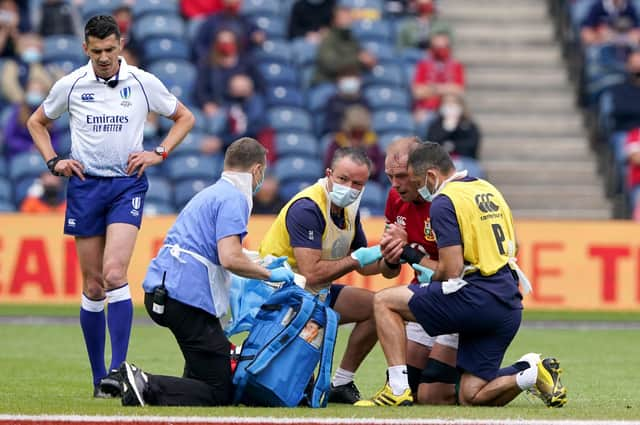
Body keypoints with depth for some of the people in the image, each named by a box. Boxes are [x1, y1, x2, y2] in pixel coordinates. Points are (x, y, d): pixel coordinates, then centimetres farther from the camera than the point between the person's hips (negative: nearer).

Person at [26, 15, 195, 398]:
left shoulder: (143, 83, 0)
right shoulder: (70, 85, 2)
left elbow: (185, 117, 13)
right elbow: (37, 122, 19)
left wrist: (159, 153, 0)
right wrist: (53, 161, 4)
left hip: (128, 185, -2)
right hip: (85, 185, 2)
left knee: (115, 275, -19)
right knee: (93, 287, 2)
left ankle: (118, 370, -21)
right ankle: (99, 378, 10)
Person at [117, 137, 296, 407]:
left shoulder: (211, 193, 21)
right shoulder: (234, 199, -8)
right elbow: (230, 259, -20)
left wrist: (260, 263, 37)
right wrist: (269, 275, -5)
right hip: (187, 297, -10)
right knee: (220, 393, -7)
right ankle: (147, 388, -24)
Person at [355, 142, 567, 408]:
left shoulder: (444, 202, -8)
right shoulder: (488, 190, 19)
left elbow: (452, 270, -14)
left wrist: (432, 279, 10)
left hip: (477, 298, -8)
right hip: (508, 306, 8)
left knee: (384, 301, 3)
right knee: (470, 397, 13)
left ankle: (398, 389, -6)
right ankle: (534, 373, -4)